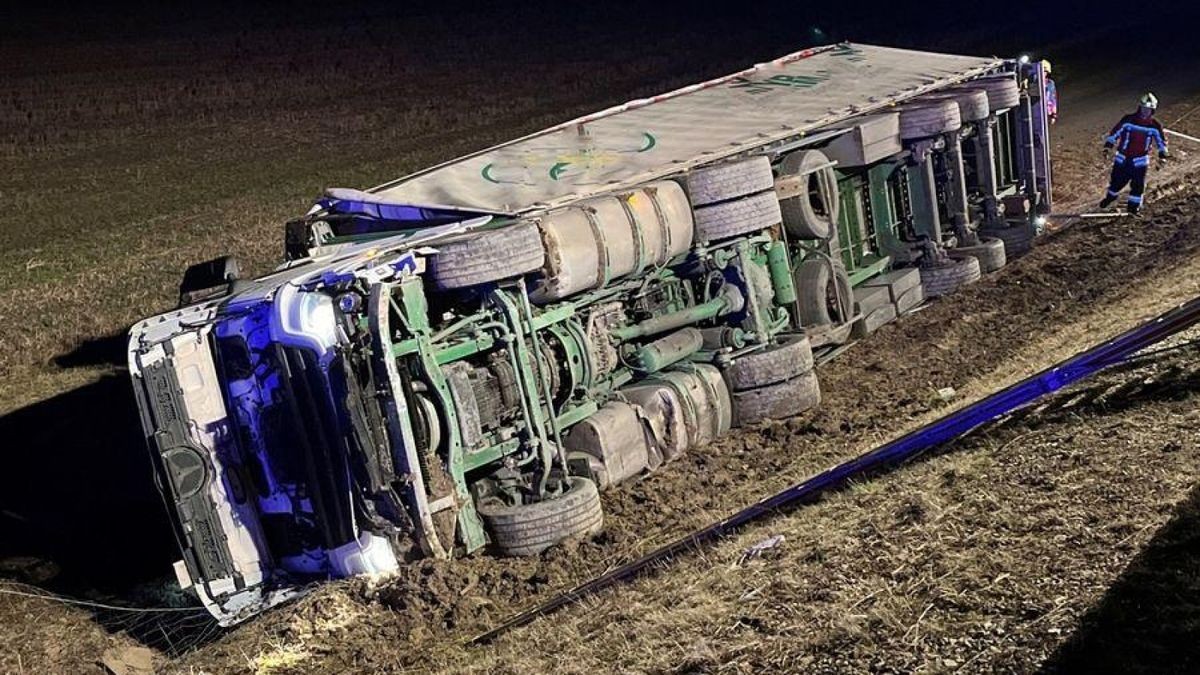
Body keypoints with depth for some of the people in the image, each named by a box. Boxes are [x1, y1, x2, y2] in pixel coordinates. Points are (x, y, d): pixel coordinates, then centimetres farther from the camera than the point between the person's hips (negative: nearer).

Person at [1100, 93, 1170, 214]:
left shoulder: (1155, 126, -4)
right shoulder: (1128, 120, -9)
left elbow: (1161, 141, 9)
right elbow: (1115, 132, -2)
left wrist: (1162, 155, 1)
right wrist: (1108, 146, -8)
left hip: (1140, 160, 0)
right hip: (1122, 158, 0)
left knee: (1138, 184, -2)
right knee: (1117, 181, 9)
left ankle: (1134, 204, 14)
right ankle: (1110, 196, 37)